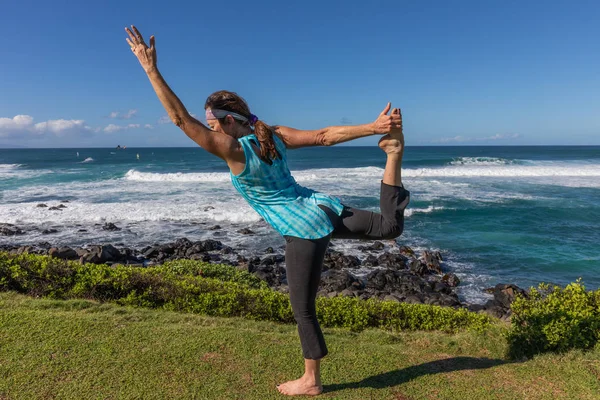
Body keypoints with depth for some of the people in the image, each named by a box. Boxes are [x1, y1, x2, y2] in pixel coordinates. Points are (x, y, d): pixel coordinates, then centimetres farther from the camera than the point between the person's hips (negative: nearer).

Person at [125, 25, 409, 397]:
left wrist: (151, 70, -20)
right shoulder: (276, 134, 1)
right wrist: (372, 127, -3)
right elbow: (325, 135, -3)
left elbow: (181, 119, -19)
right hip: (322, 208, 7)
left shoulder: (233, 150, -16)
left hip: (304, 229, -6)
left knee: (304, 310, 8)